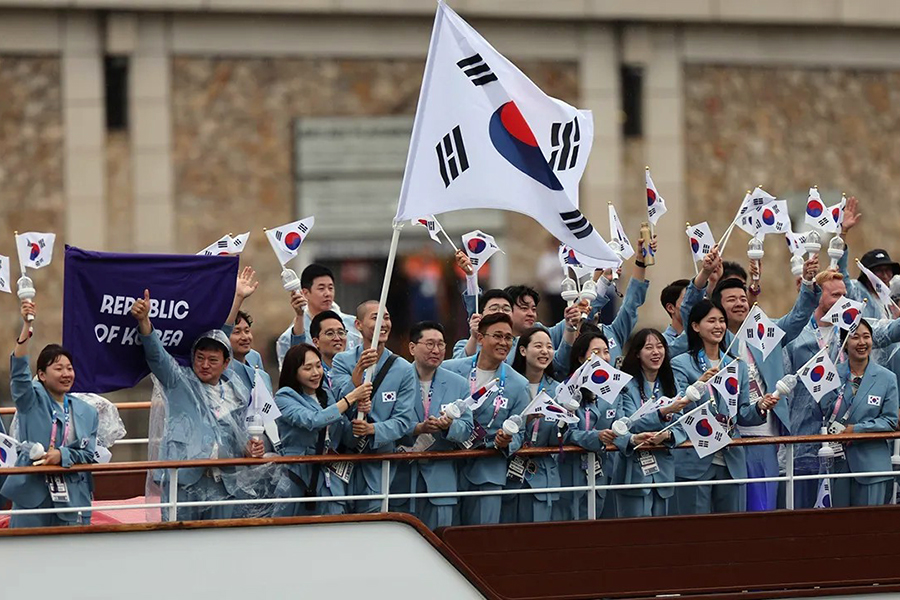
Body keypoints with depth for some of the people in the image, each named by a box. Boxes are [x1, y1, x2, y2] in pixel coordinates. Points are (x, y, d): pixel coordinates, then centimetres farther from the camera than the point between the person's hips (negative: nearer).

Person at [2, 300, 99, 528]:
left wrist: (62, 455, -15)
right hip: (32, 495, -3)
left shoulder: (87, 412, 12)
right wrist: (26, 326, -25)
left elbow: (88, 455, 7)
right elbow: (19, 371, -13)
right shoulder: (32, 401, 4)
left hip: (73, 499, 3)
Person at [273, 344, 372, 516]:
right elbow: (313, 421, -19)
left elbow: (348, 437, 14)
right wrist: (351, 398, -17)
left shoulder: (327, 395, 15)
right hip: (297, 482, -5)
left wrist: (361, 412, -5)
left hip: (330, 484, 5)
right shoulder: (285, 398, -2)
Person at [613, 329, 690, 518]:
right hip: (634, 472, -5)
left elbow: (682, 429, 9)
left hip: (664, 472, 5)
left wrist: (667, 435, -14)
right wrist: (665, 412, -26)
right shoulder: (627, 385, -6)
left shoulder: (669, 385, 13)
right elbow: (628, 425, -16)